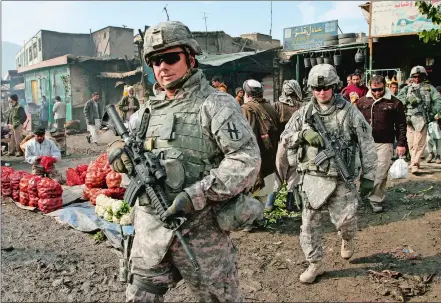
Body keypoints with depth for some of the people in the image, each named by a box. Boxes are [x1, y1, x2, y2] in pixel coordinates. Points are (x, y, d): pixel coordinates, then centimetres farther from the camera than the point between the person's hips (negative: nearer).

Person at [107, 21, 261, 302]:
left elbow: (247, 160, -19)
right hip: (150, 226, 6)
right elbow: (120, 142, 22)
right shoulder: (150, 108, 11)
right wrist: (120, 150, -3)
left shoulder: (215, 104, -11)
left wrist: (197, 194, -25)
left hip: (200, 228, -6)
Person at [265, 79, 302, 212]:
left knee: (278, 174, 12)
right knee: (294, 174, 11)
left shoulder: (277, 105, -5)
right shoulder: (300, 107, -5)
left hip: (281, 143, 0)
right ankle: (290, 203, 15)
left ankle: (270, 202, 13)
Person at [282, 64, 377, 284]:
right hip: (311, 177, 3)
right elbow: (285, 137, 8)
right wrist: (303, 135, -13)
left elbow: (366, 145, -1)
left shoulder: (349, 112, -4)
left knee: (345, 220, -1)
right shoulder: (304, 112, 4)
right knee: (310, 223, 7)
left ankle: (347, 238, 38)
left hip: (340, 179, -2)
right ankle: (314, 264, 26)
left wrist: (368, 176, -3)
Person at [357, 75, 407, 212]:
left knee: (381, 173, -1)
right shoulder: (362, 101, 4)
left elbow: (401, 125, 1)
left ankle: (376, 199, 11)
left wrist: (401, 143, -4)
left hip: (384, 143, -2)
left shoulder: (395, 103, -1)